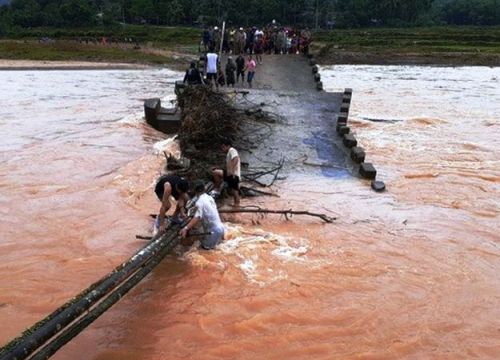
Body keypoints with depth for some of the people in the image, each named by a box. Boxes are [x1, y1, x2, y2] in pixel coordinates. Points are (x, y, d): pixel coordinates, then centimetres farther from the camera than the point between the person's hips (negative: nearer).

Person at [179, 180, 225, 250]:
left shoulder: (199, 202, -19)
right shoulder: (210, 198, 7)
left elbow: (197, 218, -32)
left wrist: (186, 228, -41)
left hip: (214, 230, -8)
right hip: (220, 227, 8)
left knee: (206, 246, 3)